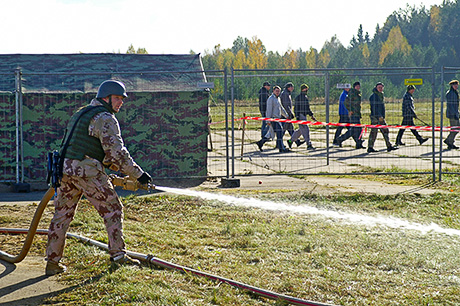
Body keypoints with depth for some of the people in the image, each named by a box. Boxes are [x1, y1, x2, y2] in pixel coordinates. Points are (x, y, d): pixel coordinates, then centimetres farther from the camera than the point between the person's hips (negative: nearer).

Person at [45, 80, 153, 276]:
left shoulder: (80, 114, 23)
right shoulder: (105, 118, -6)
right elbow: (116, 152, -13)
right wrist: (138, 174, -8)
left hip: (65, 168, 8)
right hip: (87, 171, -8)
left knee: (62, 215, 12)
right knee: (112, 210, 4)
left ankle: (52, 262, 13)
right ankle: (118, 254, 7)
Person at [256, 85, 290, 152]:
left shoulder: (278, 99, 17)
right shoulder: (271, 99, -11)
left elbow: (281, 108, 29)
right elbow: (269, 110, -16)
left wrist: (286, 115, 29)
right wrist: (268, 120, -20)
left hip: (278, 119, 9)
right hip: (273, 118, -9)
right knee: (279, 132, -11)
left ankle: (260, 143, 18)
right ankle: (281, 148, -8)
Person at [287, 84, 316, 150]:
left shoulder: (306, 97, 18)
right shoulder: (298, 98, -9)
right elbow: (296, 108, -13)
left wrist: (311, 115, 18)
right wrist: (297, 117, -20)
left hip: (304, 115, 9)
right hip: (300, 115, -9)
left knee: (300, 130, 13)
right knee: (305, 129, -12)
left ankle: (290, 141, 26)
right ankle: (309, 145, -13)